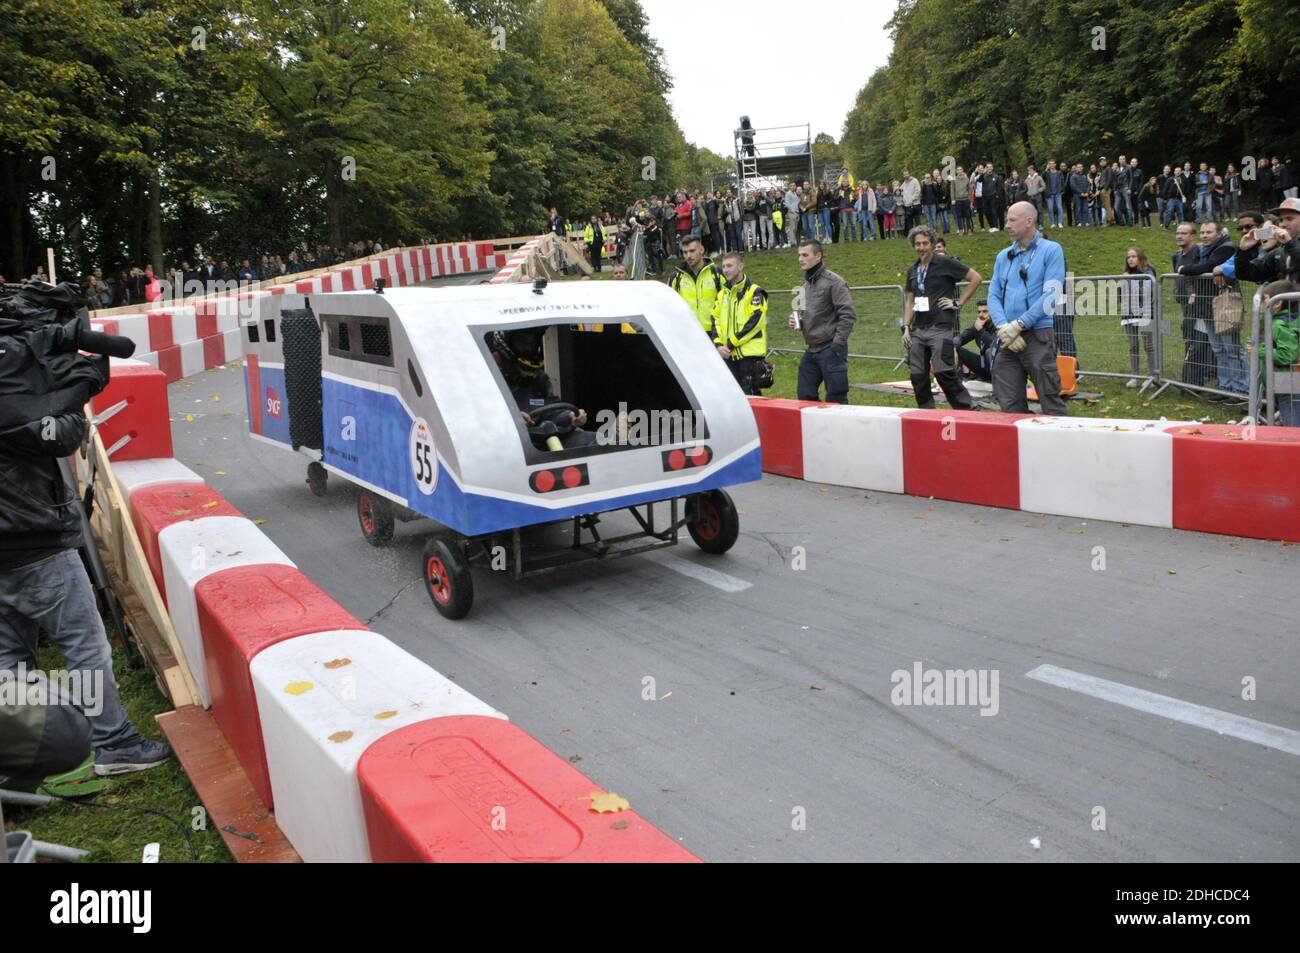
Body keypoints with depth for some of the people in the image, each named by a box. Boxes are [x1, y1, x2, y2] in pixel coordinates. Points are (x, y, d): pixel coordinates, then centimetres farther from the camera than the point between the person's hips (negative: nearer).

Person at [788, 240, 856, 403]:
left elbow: (848, 315, -15)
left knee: (835, 399, -2)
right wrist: (797, 322, 6)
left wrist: (837, 344, -17)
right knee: (805, 396, 10)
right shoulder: (805, 284, 14)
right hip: (811, 351, 8)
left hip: (830, 351, -8)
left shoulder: (833, 282, -10)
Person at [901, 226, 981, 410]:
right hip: (918, 330, 6)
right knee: (917, 376, 4)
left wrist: (958, 303, -5)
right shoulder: (912, 270, 15)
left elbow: (976, 278, -3)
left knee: (944, 372, -13)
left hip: (940, 328, -6)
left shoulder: (945, 263, -3)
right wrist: (906, 328, 10)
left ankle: (970, 411, -3)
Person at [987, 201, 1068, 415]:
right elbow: (993, 296, 10)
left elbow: (1051, 295, -10)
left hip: (1037, 335, -5)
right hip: (1007, 340, 5)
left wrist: (1018, 324, -14)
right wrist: (1004, 327, -7)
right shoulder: (1004, 256, 16)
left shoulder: (1051, 250, 0)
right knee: (1010, 404, 6)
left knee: (1050, 401, -4)